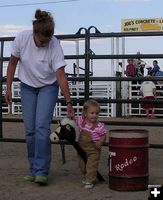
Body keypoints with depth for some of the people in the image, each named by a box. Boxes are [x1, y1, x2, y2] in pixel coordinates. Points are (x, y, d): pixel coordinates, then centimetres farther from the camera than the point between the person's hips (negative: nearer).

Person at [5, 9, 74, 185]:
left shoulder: (55, 46, -26)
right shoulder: (22, 38, -20)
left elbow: (61, 75, -26)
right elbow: (12, 63, -5)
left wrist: (68, 102, -28)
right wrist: (8, 88, -3)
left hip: (48, 87, -2)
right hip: (27, 86, 3)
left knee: (42, 126, -15)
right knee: (30, 130, 1)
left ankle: (41, 171, -9)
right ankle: (33, 169, 14)